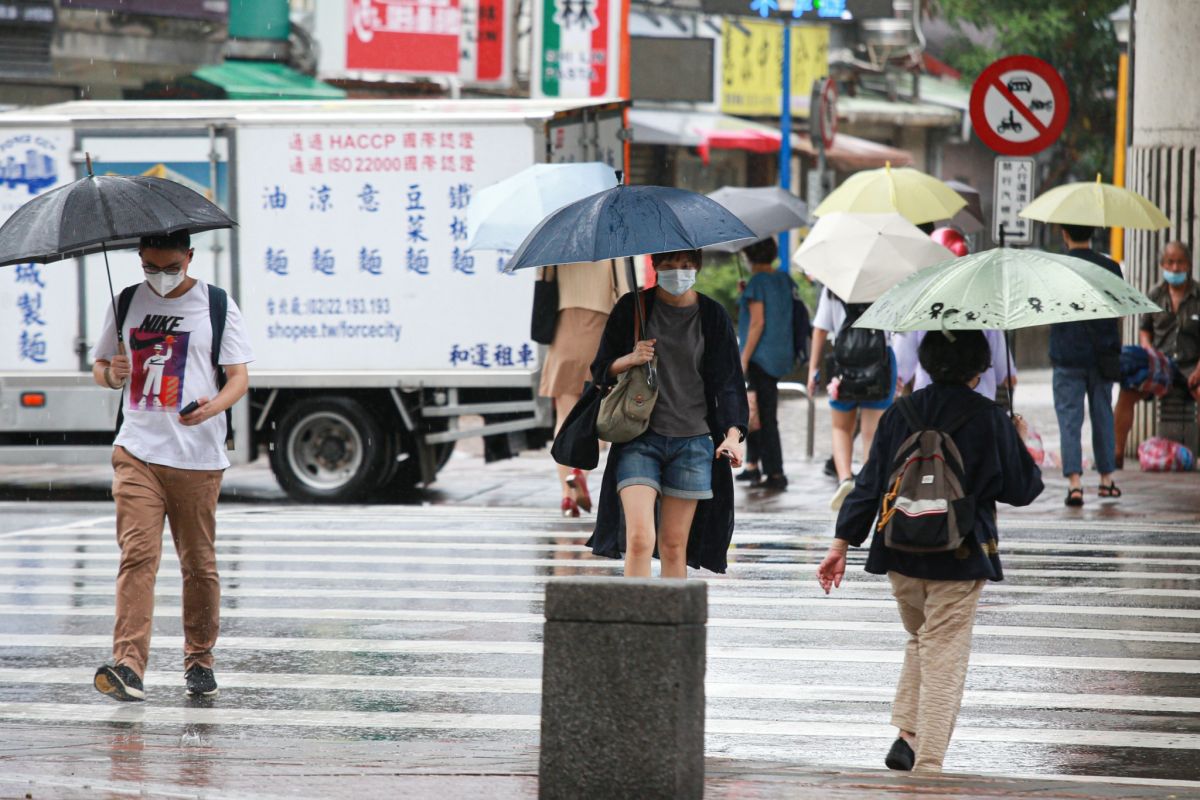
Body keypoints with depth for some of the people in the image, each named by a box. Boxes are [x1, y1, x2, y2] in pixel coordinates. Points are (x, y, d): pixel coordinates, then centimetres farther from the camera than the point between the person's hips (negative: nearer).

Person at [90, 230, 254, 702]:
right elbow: (99, 367, 20)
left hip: (198, 455, -1)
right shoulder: (127, 303, 11)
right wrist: (111, 374, -5)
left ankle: (199, 660, 22)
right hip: (137, 449, 1)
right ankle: (128, 667, -21)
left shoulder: (217, 305, 3)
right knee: (137, 554, -13)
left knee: (199, 563, 6)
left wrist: (213, 407, -21)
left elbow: (239, 376, 0)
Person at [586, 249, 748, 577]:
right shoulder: (632, 308, 3)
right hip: (640, 438, -1)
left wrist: (733, 433, -14)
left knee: (674, 545, 3)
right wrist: (629, 360, -13)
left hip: (693, 442, 1)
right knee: (639, 538, -15)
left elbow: (728, 381, 2)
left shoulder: (712, 316, 4)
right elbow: (600, 370, 9)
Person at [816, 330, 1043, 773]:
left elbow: (869, 482, 3)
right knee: (945, 657, 1)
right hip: (959, 557, -4)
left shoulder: (900, 413, 2)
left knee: (920, 640, 24)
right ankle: (928, 762, -4)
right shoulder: (989, 419, -8)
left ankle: (907, 733, 9)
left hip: (900, 554, 4)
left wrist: (842, 542, 7)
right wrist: (1020, 443, 18)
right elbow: (1022, 489, -1)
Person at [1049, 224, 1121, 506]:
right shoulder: (1110, 267, 0)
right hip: (1103, 355, 3)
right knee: (1103, 417, 15)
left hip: (1067, 356, -3)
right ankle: (1106, 479, 22)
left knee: (1069, 419, -3)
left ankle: (1074, 482, -13)